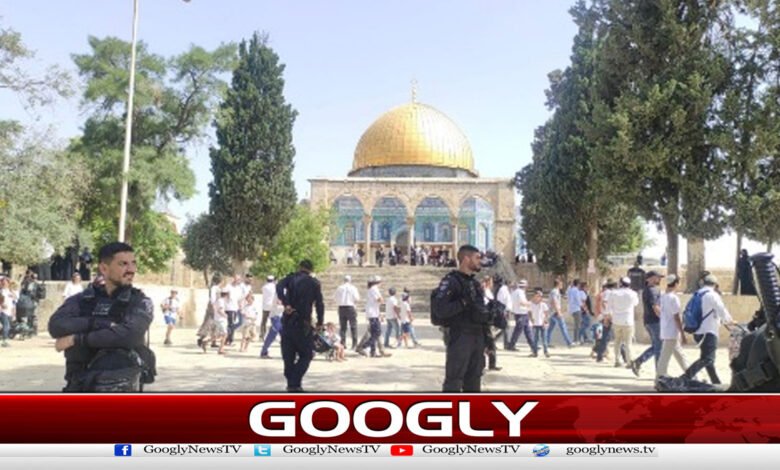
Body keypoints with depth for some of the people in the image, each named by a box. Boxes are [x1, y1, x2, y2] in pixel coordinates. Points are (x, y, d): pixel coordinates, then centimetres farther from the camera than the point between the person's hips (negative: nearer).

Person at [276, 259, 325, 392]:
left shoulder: (290, 278, 8)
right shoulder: (314, 283, 4)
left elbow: (279, 287, -13)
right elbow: (319, 304, -1)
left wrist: (286, 304, -21)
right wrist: (320, 322, 8)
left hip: (288, 322, 3)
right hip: (303, 324, -3)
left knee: (288, 355, 12)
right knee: (306, 354, 8)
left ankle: (291, 384, 14)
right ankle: (295, 383, -4)